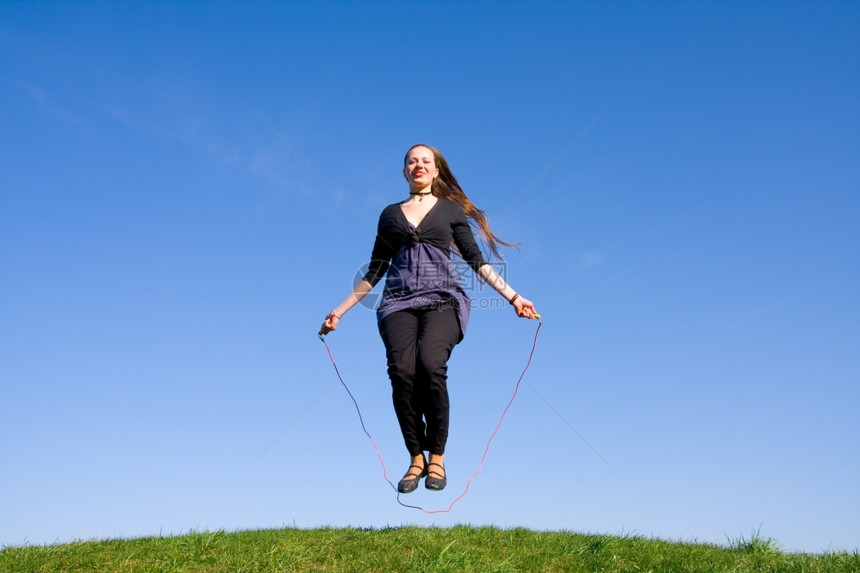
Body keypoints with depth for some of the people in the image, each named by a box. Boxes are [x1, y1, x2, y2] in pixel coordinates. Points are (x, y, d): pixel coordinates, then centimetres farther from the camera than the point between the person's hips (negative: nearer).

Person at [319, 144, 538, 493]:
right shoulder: (390, 214, 20)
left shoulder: (451, 209, 16)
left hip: (442, 299, -1)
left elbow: (477, 261, 11)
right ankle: (415, 458, -11)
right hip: (400, 302, 2)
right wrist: (340, 310, 19)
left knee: (431, 366, -29)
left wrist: (513, 297, 1)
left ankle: (437, 457, -14)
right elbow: (375, 271, 22)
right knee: (401, 371, -26)